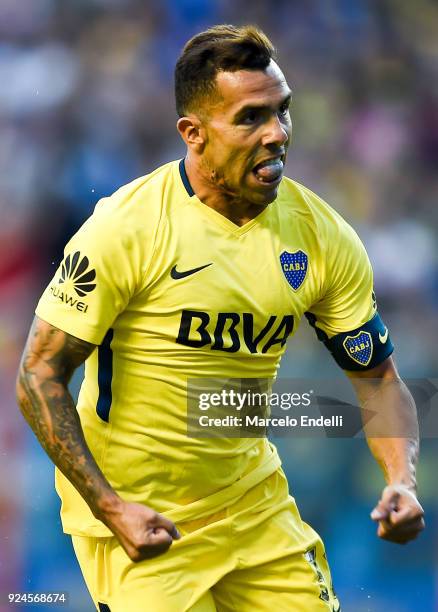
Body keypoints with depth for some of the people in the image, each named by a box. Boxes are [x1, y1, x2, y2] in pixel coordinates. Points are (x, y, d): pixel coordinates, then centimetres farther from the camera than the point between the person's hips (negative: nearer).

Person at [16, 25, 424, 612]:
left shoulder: (322, 235, -4)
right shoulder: (128, 227, -18)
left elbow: (378, 376, 4)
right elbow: (40, 375, -14)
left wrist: (402, 480, -14)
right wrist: (111, 507, -21)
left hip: (253, 500, 5)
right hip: (133, 513, -5)